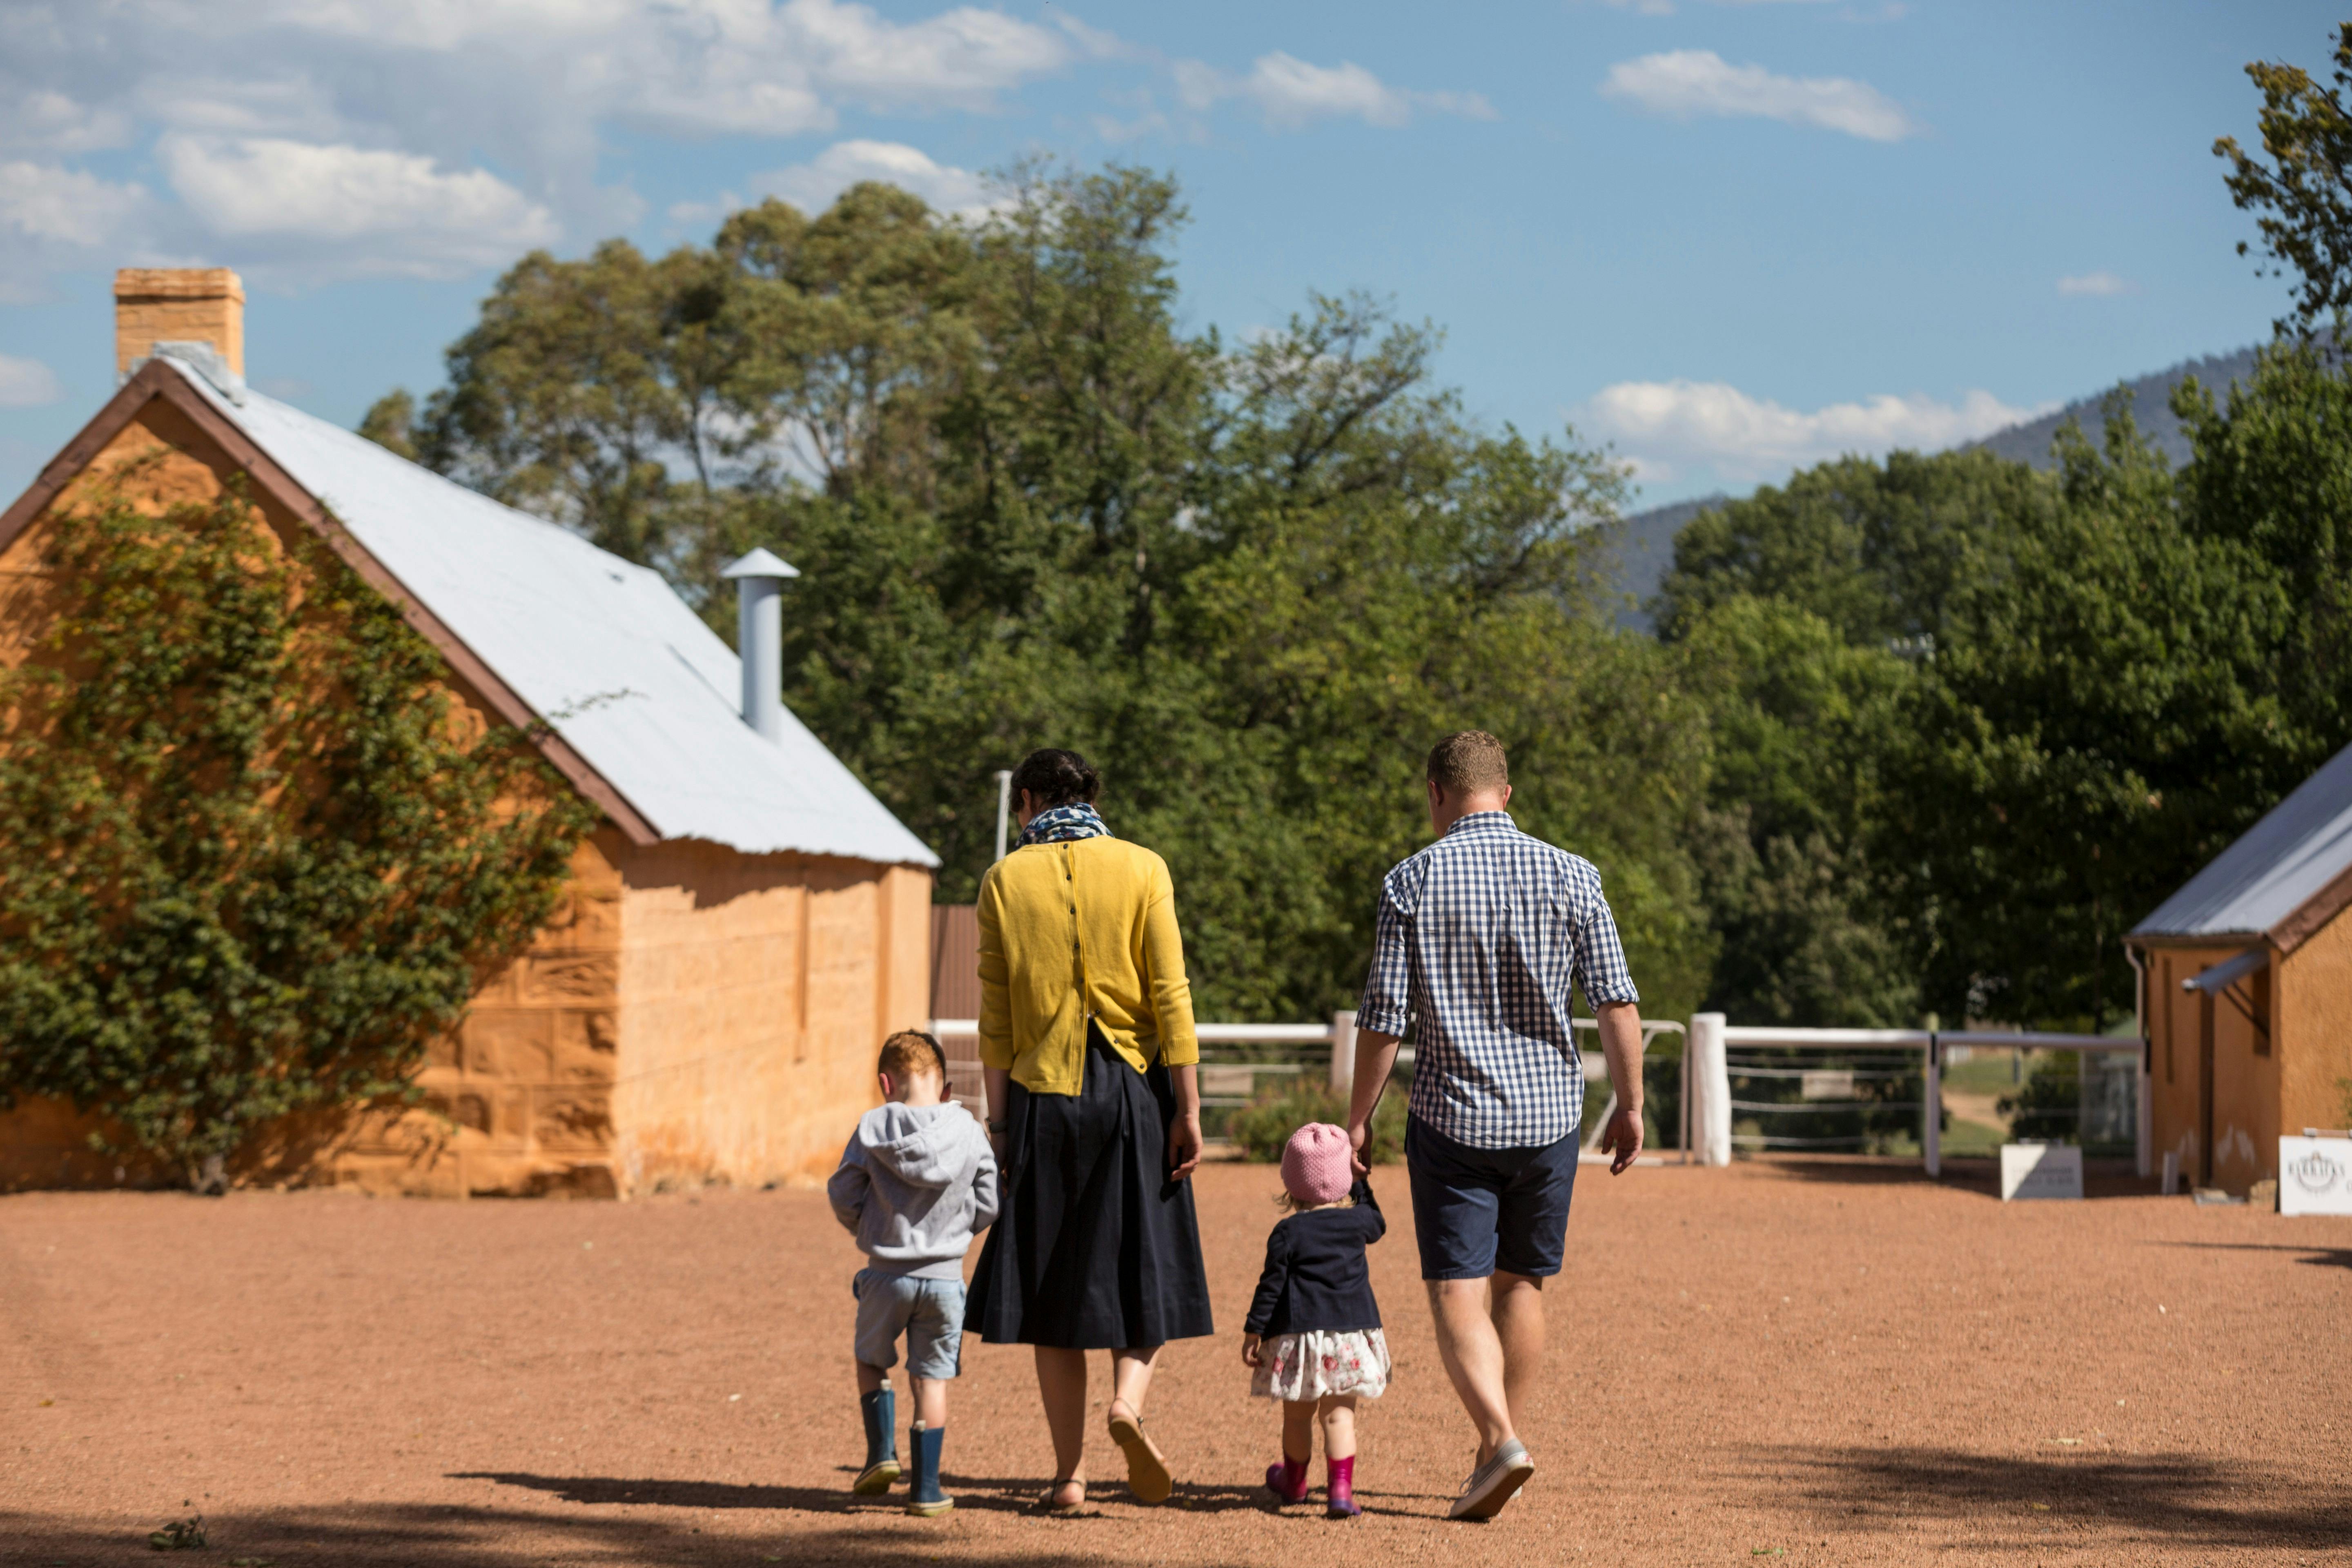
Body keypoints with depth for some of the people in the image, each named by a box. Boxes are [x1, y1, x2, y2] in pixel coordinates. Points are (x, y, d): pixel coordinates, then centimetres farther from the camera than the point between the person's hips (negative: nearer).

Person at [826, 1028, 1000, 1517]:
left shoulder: (874, 1127, -7)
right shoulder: (969, 1131, -3)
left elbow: (843, 1194, -3)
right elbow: (987, 1205, 1)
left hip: (886, 1274, -1)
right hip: (945, 1276, 1)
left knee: (871, 1362, 22)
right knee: (931, 1377, 9)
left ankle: (881, 1451, 7)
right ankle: (926, 1487, 8)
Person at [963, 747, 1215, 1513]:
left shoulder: (1006, 880, 2)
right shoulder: (1141, 869, 0)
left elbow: (995, 1016, 0)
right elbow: (1170, 997, -5)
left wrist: (998, 1118, 5)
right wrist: (1188, 1110, -3)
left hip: (1041, 1096, 1)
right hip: (1132, 1087, -1)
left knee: (1051, 1282, 8)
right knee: (1142, 1268, 10)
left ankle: (1069, 1473, 7)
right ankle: (1128, 1399, -17)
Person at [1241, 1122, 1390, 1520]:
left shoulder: (1288, 1233, -5)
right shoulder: (1357, 1222, 2)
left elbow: (1272, 1286, -5)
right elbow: (1377, 1223, 27)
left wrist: (1254, 1331, 2)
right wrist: (1361, 1185, 34)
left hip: (1298, 1334, -1)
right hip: (1352, 1333, 1)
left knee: (1297, 1416, 14)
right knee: (1340, 1415, 1)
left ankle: (1294, 1482, 33)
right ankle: (1340, 1490, -12)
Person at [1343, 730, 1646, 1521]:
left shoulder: (1412, 881, -5)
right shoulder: (1569, 875, 0)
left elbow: (1383, 1017, -6)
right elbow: (1616, 1003, -2)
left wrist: (1357, 1120, 3)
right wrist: (1630, 1105, 7)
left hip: (1452, 1116, -3)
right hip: (1549, 1114, 3)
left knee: (1457, 1292, -1)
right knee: (1521, 1285, 15)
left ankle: (1499, 1437, -21)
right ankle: (1498, 1450, 22)